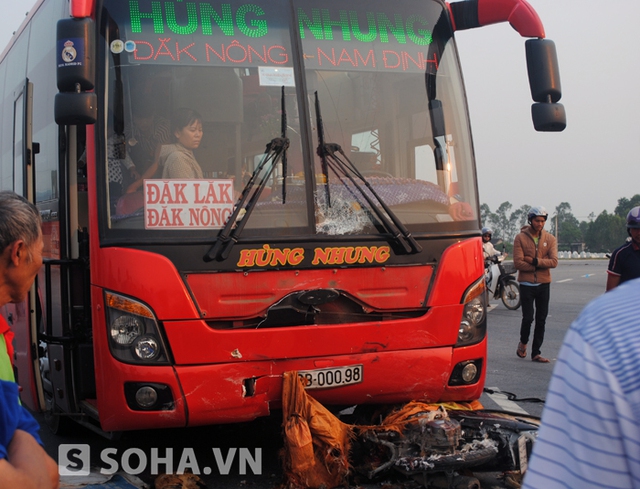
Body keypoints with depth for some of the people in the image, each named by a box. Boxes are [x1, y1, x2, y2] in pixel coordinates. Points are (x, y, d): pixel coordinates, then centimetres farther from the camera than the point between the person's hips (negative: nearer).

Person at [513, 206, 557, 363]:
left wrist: (535, 261, -17)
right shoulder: (521, 238, -3)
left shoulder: (550, 239, 4)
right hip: (526, 284, -3)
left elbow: (554, 262, -8)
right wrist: (541, 265, -11)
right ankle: (523, 343, 25)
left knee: (541, 320, 5)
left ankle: (536, 353, 13)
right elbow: (518, 263, -13)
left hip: (544, 284, 3)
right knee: (528, 318, -4)